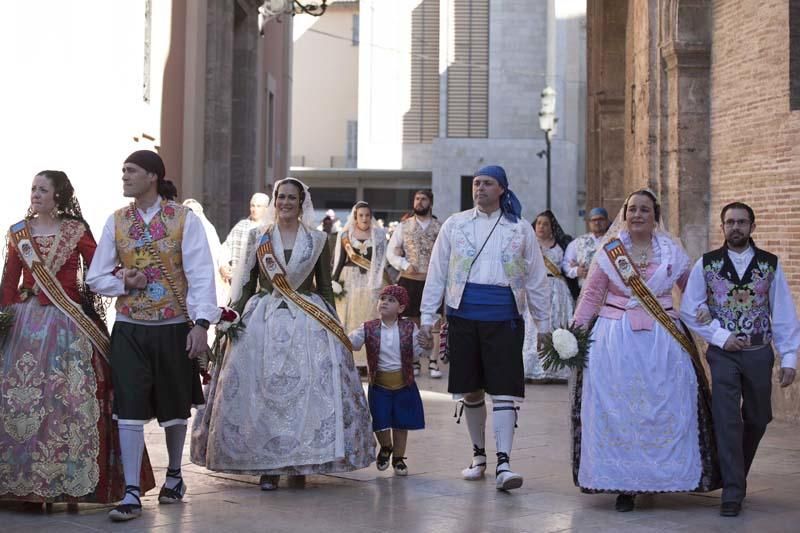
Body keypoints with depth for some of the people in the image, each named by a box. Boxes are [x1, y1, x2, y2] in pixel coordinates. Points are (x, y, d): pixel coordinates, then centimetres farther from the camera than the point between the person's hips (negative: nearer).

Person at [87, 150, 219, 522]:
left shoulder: (184, 219, -5)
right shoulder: (116, 221, 5)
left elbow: (200, 274, -10)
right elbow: (96, 278, 9)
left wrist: (201, 323, -19)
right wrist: (123, 283, -10)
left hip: (173, 327, -2)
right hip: (129, 329, 2)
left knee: (174, 406, 13)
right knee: (129, 408, -5)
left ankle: (174, 474, 36)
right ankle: (132, 494, -1)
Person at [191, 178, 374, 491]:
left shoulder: (317, 240, 8)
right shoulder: (258, 238, 9)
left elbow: (325, 289, 9)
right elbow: (246, 285, 9)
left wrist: (332, 326, 4)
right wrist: (236, 319, 0)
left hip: (308, 324, 0)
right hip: (263, 321, 0)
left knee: (308, 389, -6)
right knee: (263, 391, -4)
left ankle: (299, 465, 5)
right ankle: (267, 466, 2)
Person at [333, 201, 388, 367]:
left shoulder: (378, 234, 6)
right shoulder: (345, 234, 4)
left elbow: (382, 260, 5)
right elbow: (338, 259, 3)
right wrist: (335, 282, -5)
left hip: (371, 283, 0)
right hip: (349, 282, 0)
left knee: (368, 319, 0)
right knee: (348, 318, 0)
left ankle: (367, 359, 4)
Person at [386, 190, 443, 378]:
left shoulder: (440, 228, 3)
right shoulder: (403, 227, 6)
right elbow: (391, 252, 6)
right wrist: (405, 265, -9)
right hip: (409, 281, 1)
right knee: (412, 322, 7)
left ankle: (433, 362, 6)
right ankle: (413, 362, 15)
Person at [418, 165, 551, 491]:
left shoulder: (520, 229, 6)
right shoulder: (455, 225, 7)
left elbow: (536, 279, 10)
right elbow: (437, 274, 9)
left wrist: (543, 324, 9)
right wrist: (427, 317, 4)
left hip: (504, 318, -1)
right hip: (464, 316, 2)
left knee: (504, 389, -9)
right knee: (471, 389, 10)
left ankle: (503, 464, -12)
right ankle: (478, 455, 25)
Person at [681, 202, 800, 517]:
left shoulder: (770, 265, 1)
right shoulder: (706, 265, 0)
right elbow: (690, 311, 0)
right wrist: (722, 337, -9)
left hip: (759, 352, 2)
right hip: (723, 353, -2)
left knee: (757, 420, 13)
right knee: (727, 420, -8)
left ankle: (736, 476, 35)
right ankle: (733, 492, -2)